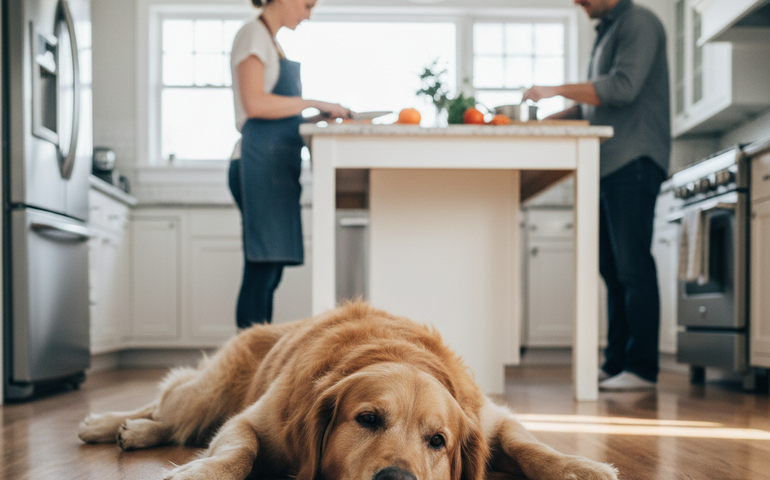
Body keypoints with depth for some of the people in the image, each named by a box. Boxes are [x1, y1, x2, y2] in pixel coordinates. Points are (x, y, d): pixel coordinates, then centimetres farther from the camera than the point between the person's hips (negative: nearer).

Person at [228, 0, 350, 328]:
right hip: (260, 164, -10)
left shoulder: (272, 42, 23)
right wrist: (314, 104, -11)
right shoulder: (253, 34, -4)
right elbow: (254, 103, -17)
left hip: (277, 167, 10)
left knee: (269, 273, 8)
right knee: (261, 271, -11)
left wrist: (319, 116, 11)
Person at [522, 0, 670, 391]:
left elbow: (623, 88, -18)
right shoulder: (605, 32, 23)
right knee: (612, 269, 8)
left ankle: (642, 368, -7)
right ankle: (616, 362, 13)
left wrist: (557, 90, -13)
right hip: (608, 166, 9)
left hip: (634, 161, -9)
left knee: (632, 266, -10)